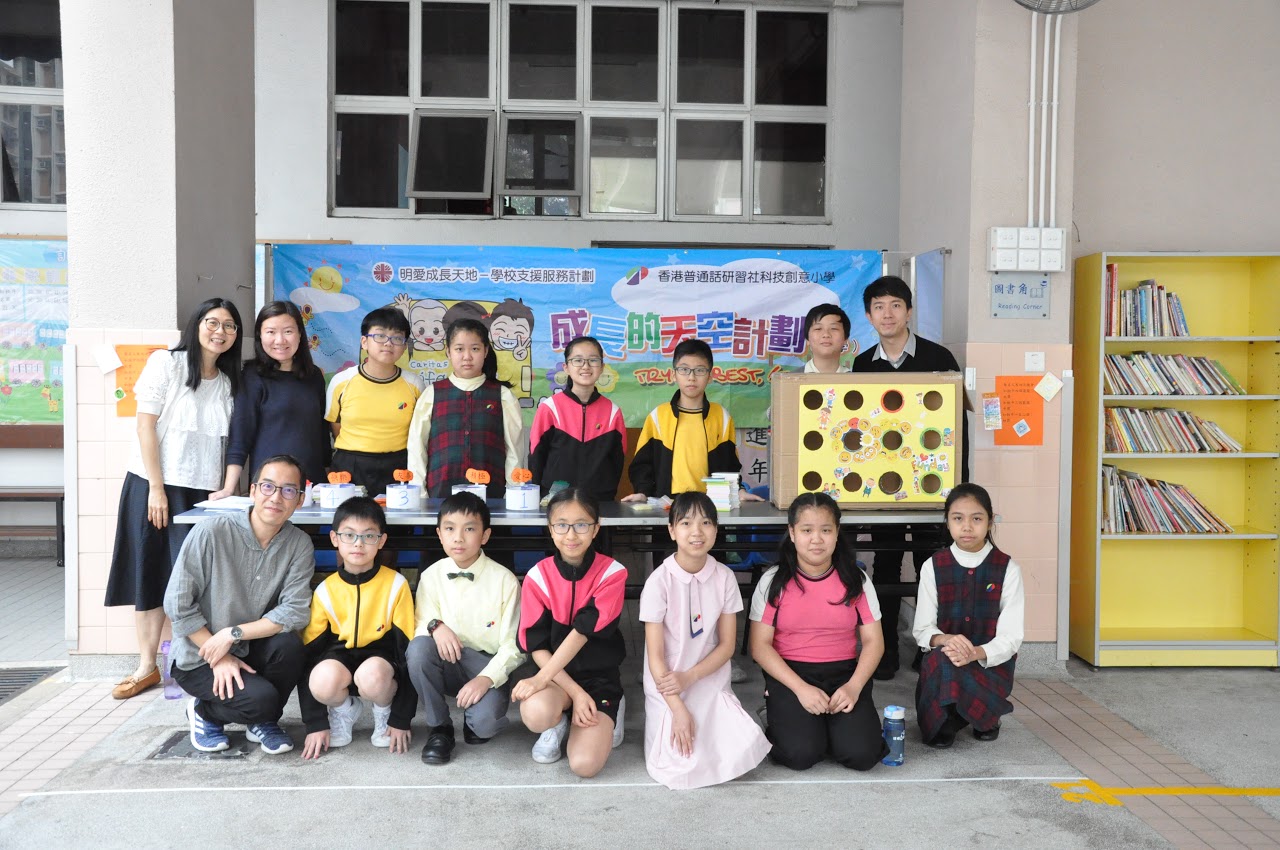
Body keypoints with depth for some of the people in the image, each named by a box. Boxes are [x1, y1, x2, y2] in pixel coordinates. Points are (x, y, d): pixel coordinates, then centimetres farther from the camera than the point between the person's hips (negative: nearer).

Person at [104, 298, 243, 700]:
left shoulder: (229, 381, 10)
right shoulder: (166, 363, -3)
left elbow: (228, 441, 11)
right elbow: (146, 425, -8)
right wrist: (157, 489, -12)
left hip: (202, 491, 3)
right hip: (153, 485, -3)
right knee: (149, 575, 3)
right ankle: (146, 667, 12)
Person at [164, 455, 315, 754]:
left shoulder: (299, 544, -8)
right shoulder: (211, 533, -18)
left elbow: (295, 611, -16)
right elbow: (177, 604, -15)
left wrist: (233, 634, -24)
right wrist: (219, 658, -16)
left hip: (249, 650, 4)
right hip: (197, 658, -4)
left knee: (288, 644, -28)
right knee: (261, 698, -26)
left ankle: (262, 721, 1)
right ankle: (204, 712, 8)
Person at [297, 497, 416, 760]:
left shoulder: (396, 585, -12)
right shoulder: (325, 591, -6)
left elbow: (408, 649, -10)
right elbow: (308, 654, -3)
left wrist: (401, 720, -11)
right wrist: (316, 724, -8)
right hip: (340, 658, 2)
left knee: (371, 675, -37)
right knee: (322, 680, -33)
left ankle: (385, 712, 0)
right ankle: (344, 709, 4)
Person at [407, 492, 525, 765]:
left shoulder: (505, 581, -9)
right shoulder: (432, 576, -1)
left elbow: (513, 645, -9)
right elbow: (420, 622, 2)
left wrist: (486, 678, -25)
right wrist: (435, 626, -22)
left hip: (488, 667, -3)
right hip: (449, 662, 3)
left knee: (484, 722, -33)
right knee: (418, 648, -30)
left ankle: (474, 718, 9)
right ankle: (439, 728, -8)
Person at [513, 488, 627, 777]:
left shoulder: (612, 573, -12)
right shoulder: (537, 577, -8)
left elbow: (583, 631, -20)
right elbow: (537, 646, -9)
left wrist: (542, 679, -27)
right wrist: (575, 692, -18)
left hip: (600, 675, -1)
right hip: (556, 674, 1)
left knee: (585, 764, -20)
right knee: (535, 713, -34)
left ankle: (608, 715, 13)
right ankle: (558, 723, 4)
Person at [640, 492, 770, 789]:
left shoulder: (724, 578, -5)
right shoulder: (659, 582, -14)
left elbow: (727, 645, -1)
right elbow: (655, 655, -11)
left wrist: (689, 677, -15)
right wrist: (678, 709, -16)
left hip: (711, 685, 2)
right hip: (668, 690, -2)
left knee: (741, 753, -16)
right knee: (680, 764, -16)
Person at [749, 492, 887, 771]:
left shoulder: (855, 581, 3)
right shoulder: (773, 582, -3)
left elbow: (873, 641, 2)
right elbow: (760, 646, -6)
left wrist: (853, 687, -15)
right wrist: (801, 689, -17)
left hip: (843, 673, 2)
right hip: (790, 675, -2)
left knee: (861, 754, -20)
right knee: (801, 754, -24)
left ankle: (831, 724, 12)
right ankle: (784, 720, 10)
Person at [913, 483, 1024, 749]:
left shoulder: (1007, 569, -2)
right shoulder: (933, 567, 1)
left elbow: (1011, 635, -7)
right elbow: (922, 630, -1)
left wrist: (977, 654, -27)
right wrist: (945, 639, -26)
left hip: (991, 662, -1)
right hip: (941, 662, 1)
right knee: (940, 658, -34)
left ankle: (986, 718, 7)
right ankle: (942, 723, 0)